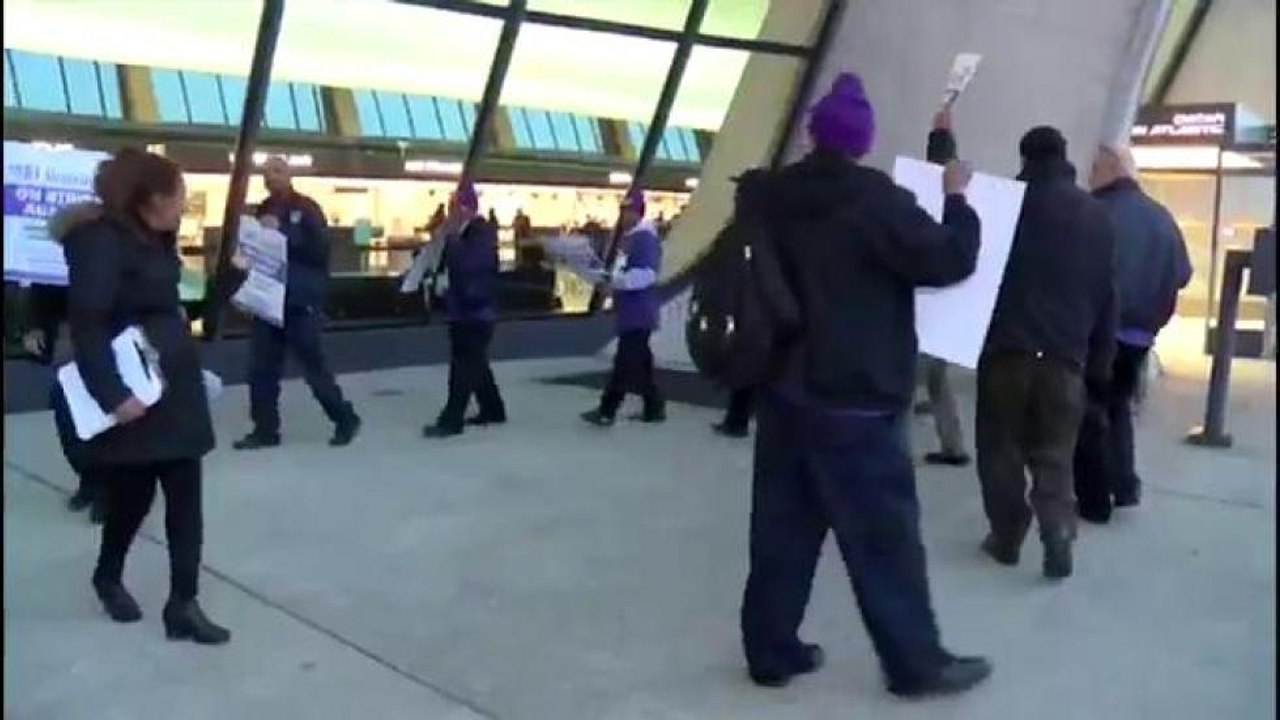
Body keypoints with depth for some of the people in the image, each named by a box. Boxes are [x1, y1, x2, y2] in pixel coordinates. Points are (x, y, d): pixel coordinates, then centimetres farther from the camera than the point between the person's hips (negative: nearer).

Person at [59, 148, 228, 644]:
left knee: (185, 497, 4)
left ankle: (183, 605, 10)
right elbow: (86, 323, -23)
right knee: (133, 494, 8)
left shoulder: (156, 240, 11)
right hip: (131, 391, -8)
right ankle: (108, 577, 36)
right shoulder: (101, 240, -16)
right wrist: (111, 393, -27)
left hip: (177, 386, 8)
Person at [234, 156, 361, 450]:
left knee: (315, 367, 0)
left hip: (301, 301, -6)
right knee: (262, 368, 5)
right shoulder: (263, 210, 13)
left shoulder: (306, 208, -4)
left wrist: (281, 231, -21)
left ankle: (345, 420, 16)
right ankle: (265, 429, 15)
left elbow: (319, 249, -17)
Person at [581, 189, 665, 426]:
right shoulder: (629, 237, 16)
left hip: (638, 312, -11)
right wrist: (609, 279, 8)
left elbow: (646, 274, -26)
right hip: (631, 311, 11)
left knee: (625, 361, -7)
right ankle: (654, 408, 22)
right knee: (639, 361, 15)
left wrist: (615, 280, -25)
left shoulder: (646, 237, -15)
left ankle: (607, 410, -4)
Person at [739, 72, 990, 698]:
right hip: (855, 399, -7)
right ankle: (917, 662, 13)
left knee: (783, 526, 11)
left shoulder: (776, 196, 8)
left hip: (784, 388, 7)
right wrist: (957, 199, 5)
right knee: (884, 534, 2)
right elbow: (950, 260, -10)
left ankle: (771, 649, 18)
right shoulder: (876, 199, -13)